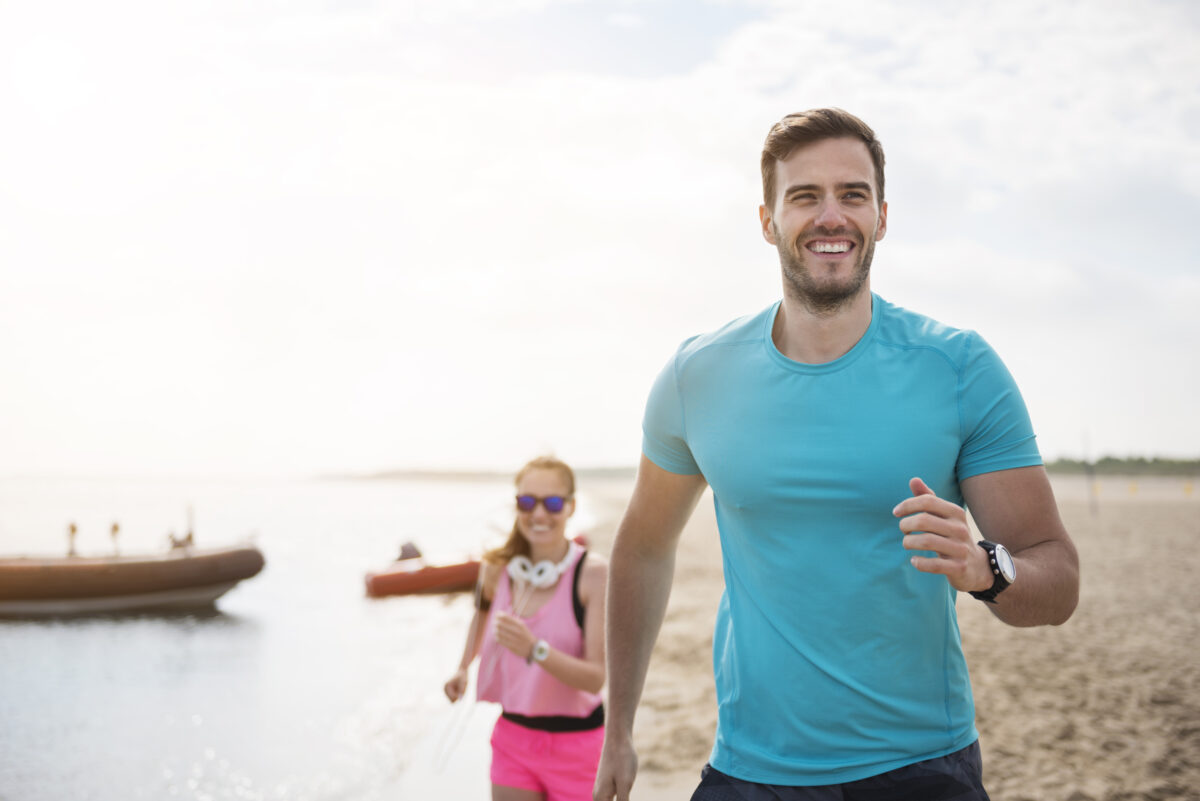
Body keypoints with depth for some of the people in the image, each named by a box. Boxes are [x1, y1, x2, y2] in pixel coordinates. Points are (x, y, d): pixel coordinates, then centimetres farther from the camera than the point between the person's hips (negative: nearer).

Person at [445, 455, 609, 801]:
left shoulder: (593, 573, -17)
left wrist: (535, 650, -34)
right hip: (513, 738, 4)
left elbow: (596, 677, -21)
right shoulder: (498, 569, -3)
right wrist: (463, 667, 11)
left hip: (576, 743, -4)